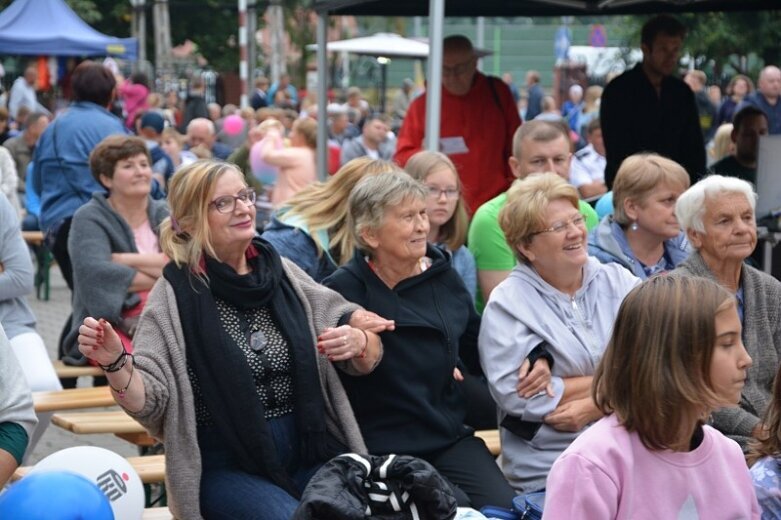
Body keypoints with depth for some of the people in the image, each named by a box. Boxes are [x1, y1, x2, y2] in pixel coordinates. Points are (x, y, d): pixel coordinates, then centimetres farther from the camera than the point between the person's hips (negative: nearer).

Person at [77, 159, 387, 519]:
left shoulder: (284, 274, 5)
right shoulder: (176, 295, -5)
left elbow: (369, 356, 10)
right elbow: (149, 403, -11)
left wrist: (358, 342, -13)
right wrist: (115, 363, -30)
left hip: (310, 451, 3)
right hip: (227, 467, -3)